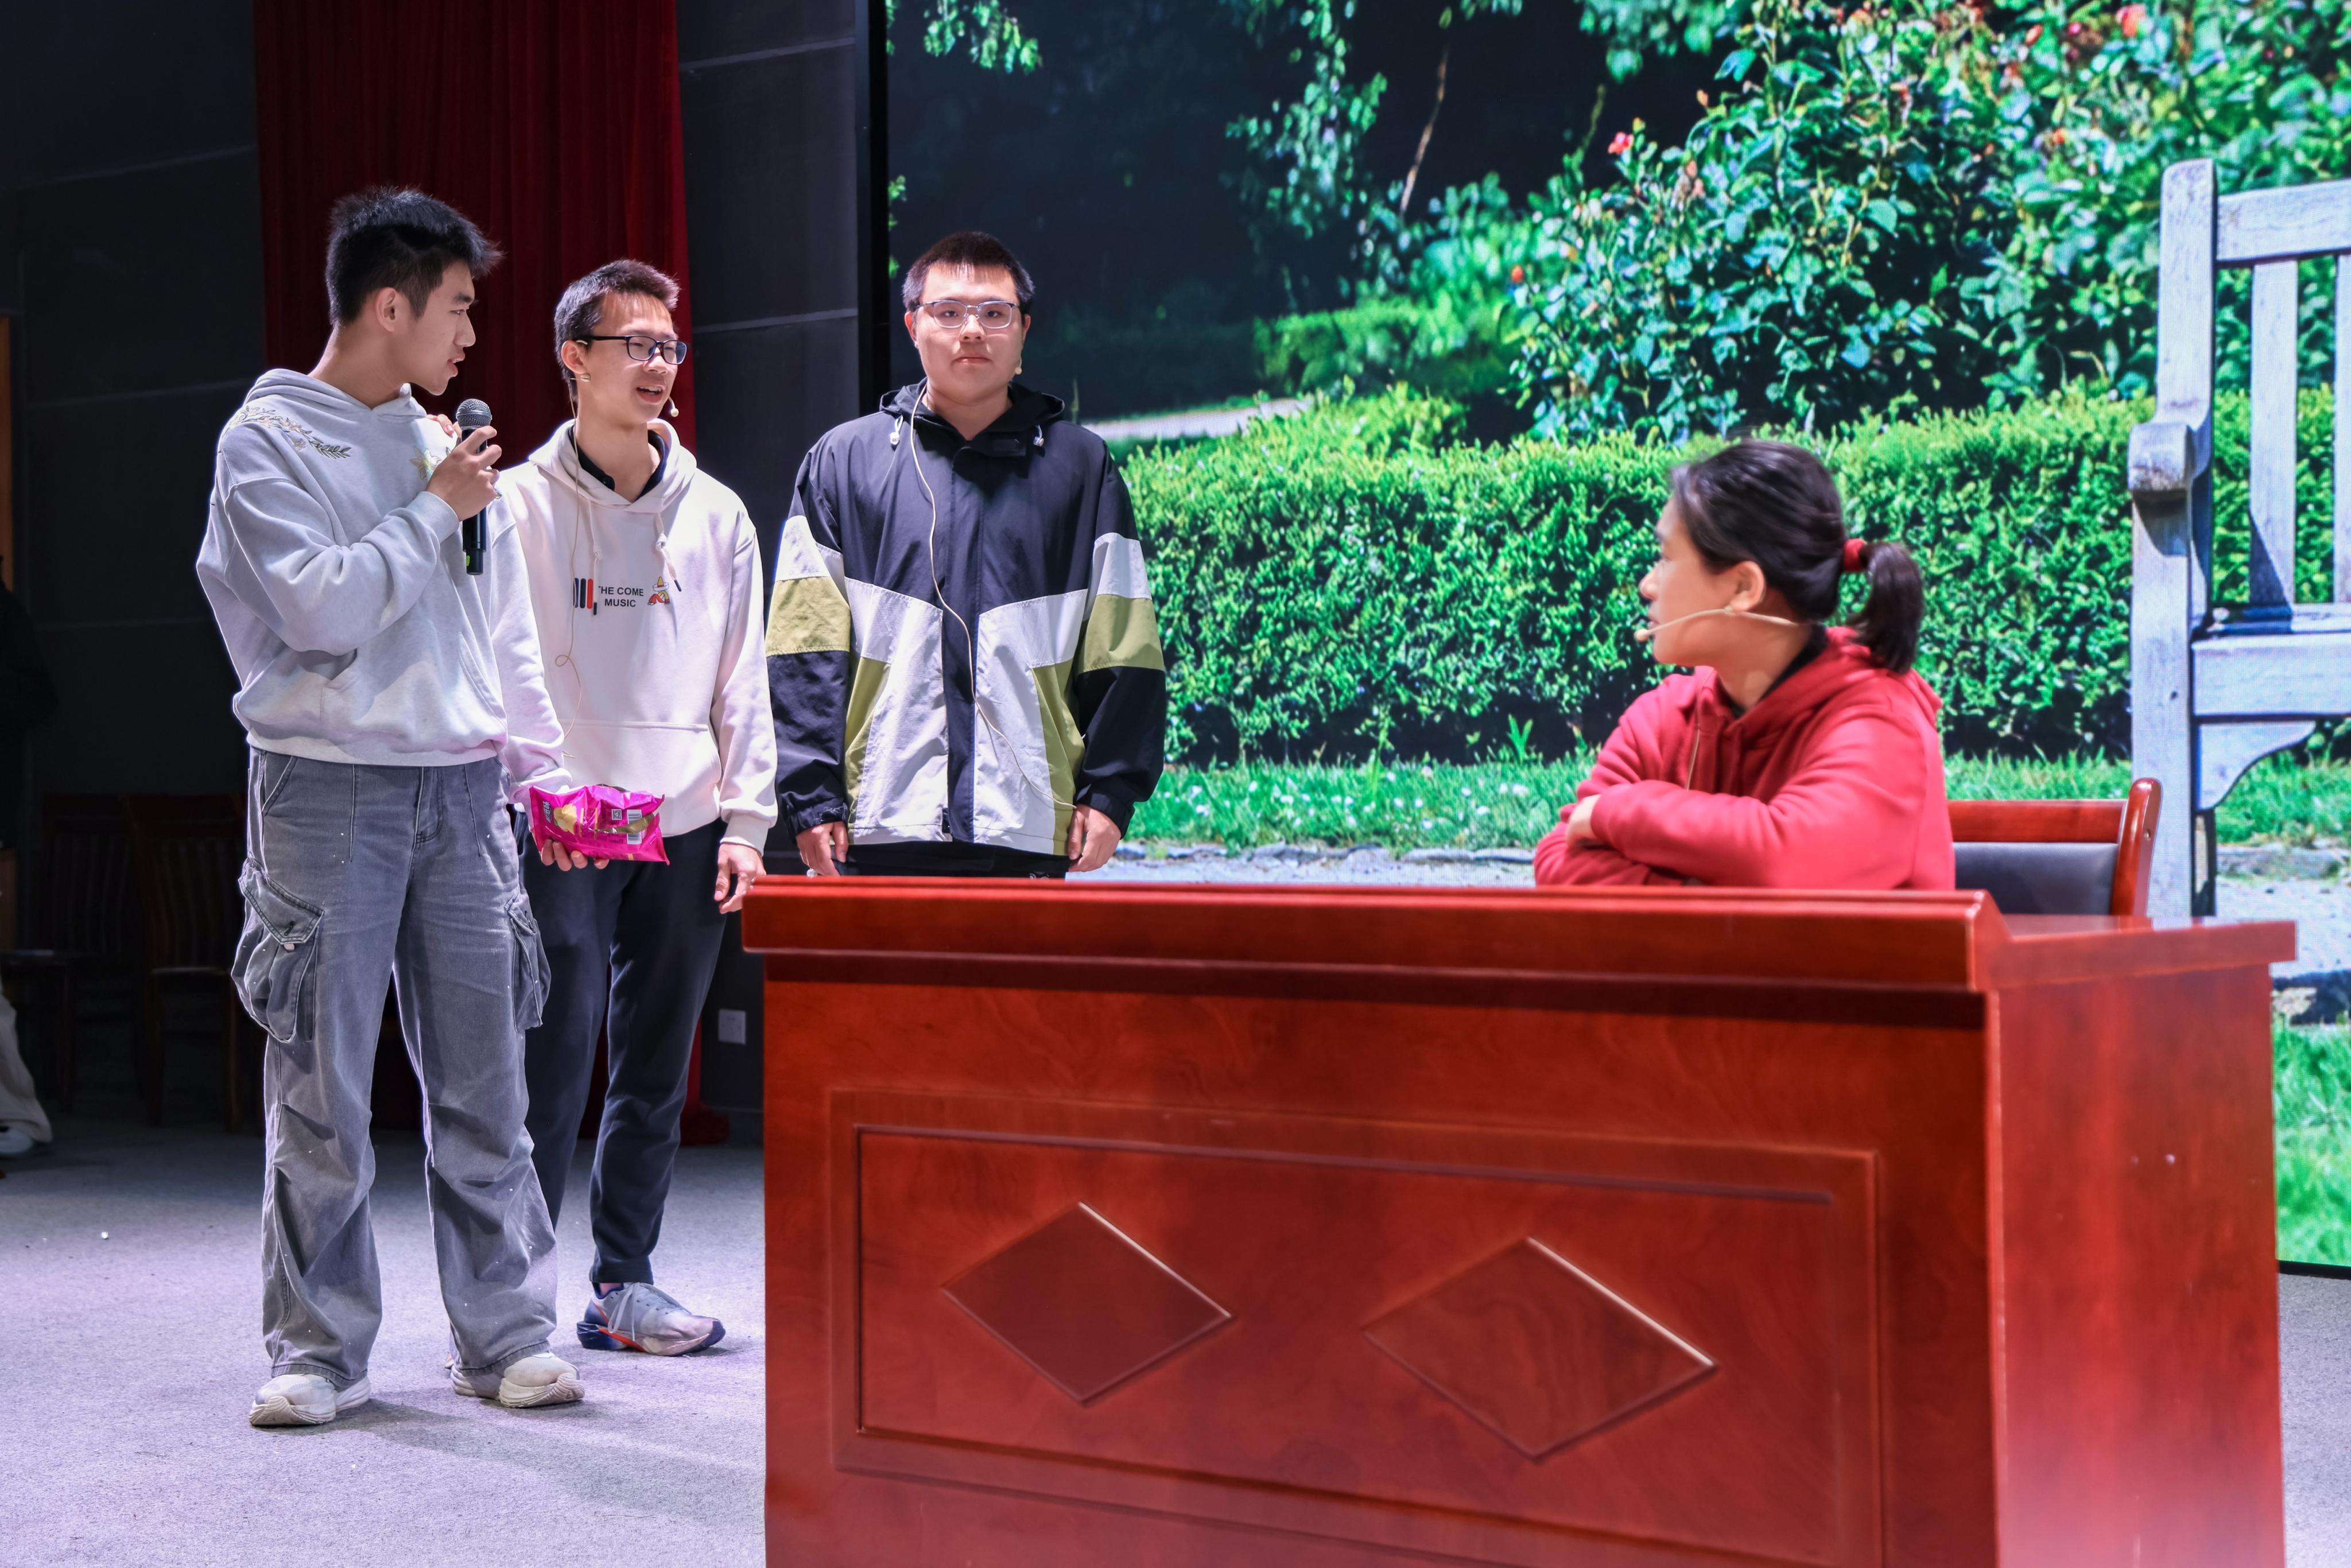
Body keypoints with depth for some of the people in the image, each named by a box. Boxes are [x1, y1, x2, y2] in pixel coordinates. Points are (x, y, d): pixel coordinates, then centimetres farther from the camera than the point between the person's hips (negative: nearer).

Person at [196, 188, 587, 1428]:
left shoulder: (445, 445, 15)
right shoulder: (269, 440, -2)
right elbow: (324, 605, -14)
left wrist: (540, 763, 13)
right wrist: (436, 510, -7)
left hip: (461, 788, 5)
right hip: (328, 788, -5)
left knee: (482, 1082, 6)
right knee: (322, 1090, -2)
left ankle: (505, 1336, 13)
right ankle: (318, 1349, 7)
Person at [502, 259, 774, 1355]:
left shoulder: (715, 515, 11)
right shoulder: (522, 505, 1)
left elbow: (742, 681, 10)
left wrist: (744, 822, 4)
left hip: (685, 830, 4)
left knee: (656, 1072, 8)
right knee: (553, 1063, -7)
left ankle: (623, 1284, 17)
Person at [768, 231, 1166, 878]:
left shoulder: (1080, 466, 12)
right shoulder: (844, 459, 10)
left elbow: (1122, 651, 10)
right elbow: (804, 646, 5)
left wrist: (1109, 792, 1)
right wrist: (812, 800, -3)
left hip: (1029, 832, 1)